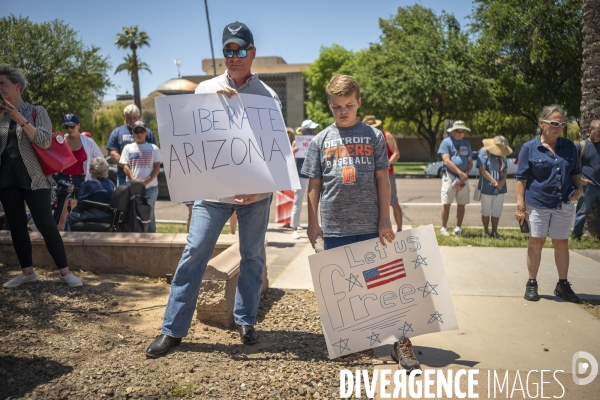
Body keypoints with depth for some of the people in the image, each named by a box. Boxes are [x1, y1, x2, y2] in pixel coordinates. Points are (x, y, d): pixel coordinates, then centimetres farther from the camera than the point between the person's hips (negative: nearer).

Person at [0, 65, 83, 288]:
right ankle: (27, 272, 16)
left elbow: (45, 141, -13)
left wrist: (20, 119, -17)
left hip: (32, 176, -5)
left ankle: (65, 271, -1)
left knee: (45, 224, -8)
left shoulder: (36, 111, -1)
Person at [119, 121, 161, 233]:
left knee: (149, 213, 5)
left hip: (150, 187, -1)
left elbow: (157, 167, 1)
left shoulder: (153, 148, 6)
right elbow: (125, 166, 3)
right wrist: (134, 180, -13)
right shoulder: (128, 148, 10)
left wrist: (147, 181, -13)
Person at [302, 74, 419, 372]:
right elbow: (314, 185, 7)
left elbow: (382, 179, 2)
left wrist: (385, 220, -2)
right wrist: (312, 223, 4)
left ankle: (400, 339, 13)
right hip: (334, 227, 2)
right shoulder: (321, 141, 5)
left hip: (370, 225, -1)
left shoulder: (374, 136, 3)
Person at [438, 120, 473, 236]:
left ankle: (458, 228, 15)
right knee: (446, 204, -3)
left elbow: (470, 162, 12)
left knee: (461, 204, 6)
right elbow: (446, 161, -12)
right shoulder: (446, 142, -2)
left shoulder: (466, 144, 14)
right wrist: (460, 172, -17)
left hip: (463, 178, 5)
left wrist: (465, 174, -6)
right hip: (449, 177, -5)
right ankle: (444, 228, 5)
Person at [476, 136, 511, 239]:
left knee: (497, 212, 9)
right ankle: (486, 232, 20)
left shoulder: (502, 155, 12)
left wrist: (502, 181, -9)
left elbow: (505, 170, 12)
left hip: (500, 188, 5)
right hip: (487, 188, -5)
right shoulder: (484, 152, -8)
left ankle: (494, 232, 20)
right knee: (486, 212, 8)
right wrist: (494, 182, -18)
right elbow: (483, 170, -15)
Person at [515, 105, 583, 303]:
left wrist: (579, 188, -5)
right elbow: (521, 178, -7)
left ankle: (563, 285, 23)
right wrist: (520, 205, -12)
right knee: (536, 243, 5)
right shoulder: (529, 148, -6)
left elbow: (576, 171, 15)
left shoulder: (569, 146, 5)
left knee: (561, 244, 10)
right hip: (537, 204, -3)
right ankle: (531, 284, 17)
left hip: (564, 204, 3)